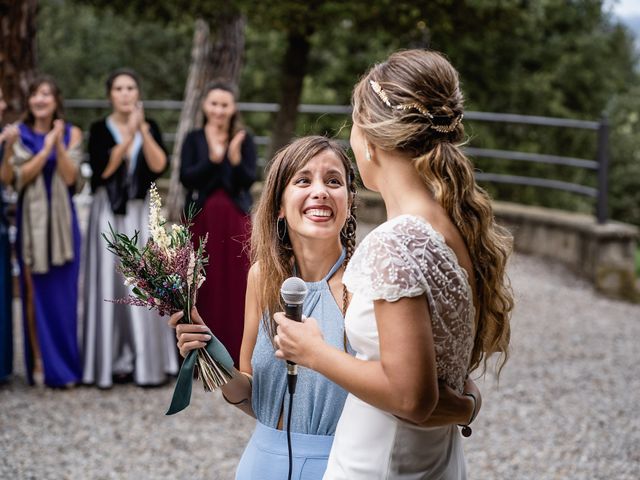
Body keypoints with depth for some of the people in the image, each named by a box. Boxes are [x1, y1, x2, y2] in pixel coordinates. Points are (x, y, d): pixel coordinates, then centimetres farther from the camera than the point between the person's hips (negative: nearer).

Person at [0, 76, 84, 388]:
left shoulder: (72, 133, 3)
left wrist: (58, 143, -16)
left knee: (63, 292, 3)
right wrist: (45, 148, -15)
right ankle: (39, 361, 8)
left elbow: (70, 176, -6)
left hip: (62, 221, 1)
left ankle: (65, 364, 13)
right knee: (35, 292, 0)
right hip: (31, 221, 0)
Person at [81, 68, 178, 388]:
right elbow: (103, 168, -14)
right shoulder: (100, 129, 2)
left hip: (141, 213, 1)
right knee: (111, 284, -2)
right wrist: (129, 134, -18)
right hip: (108, 214, -1)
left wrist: (142, 129, -16)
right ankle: (114, 360, 5)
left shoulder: (150, 126, 8)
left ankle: (148, 361, 3)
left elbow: (159, 165, -7)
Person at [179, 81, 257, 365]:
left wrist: (235, 159, -24)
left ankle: (235, 354, 8)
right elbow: (186, 178, -9)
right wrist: (213, 158, -22)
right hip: (202, 220, 0)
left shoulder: (244, 140, 4)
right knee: (203, 286, 0)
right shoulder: (194, 139, 3)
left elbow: (249, 180, -6)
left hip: (235, 221, 0)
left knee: (234, 285, 0)